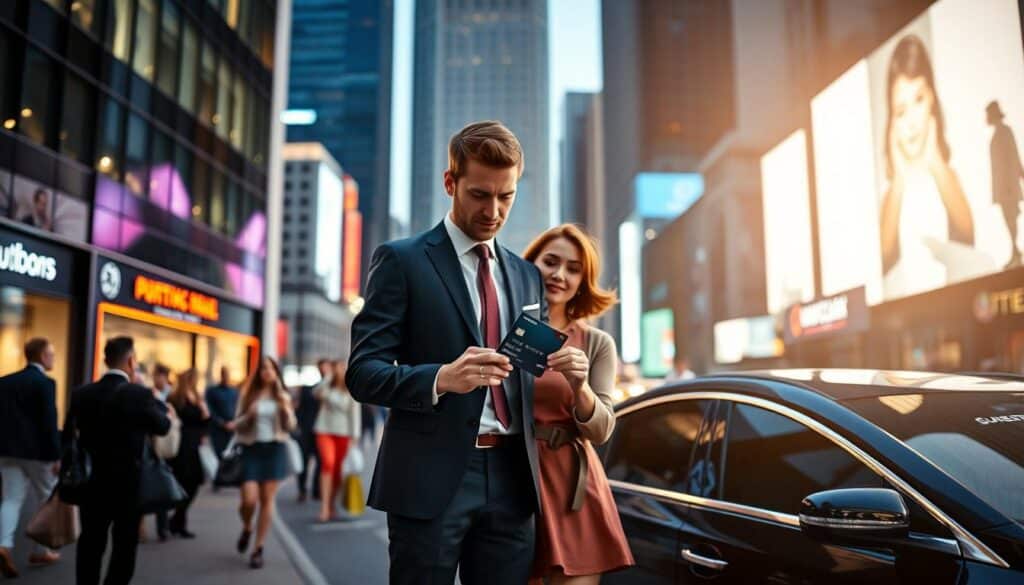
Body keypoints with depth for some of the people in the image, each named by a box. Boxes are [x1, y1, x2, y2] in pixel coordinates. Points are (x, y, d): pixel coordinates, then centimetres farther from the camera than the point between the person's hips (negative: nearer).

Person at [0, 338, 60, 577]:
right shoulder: (45, 383, -13)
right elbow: (49, 423, -17)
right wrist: (57, 456, -13)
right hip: (38, 452, -6)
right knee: (49, 500, 10)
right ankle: (41, 551, 17)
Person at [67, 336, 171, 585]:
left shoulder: (81, 394, -1)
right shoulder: (140, 394, -15)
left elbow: (68, 435, 4)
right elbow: (163, 427, -2)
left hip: (92, 481, 4)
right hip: (129, 483, -4)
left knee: (90, 543, 15)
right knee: (125, 544, 8)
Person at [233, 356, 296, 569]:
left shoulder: (282, 396, 5)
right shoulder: (248, 394, 3)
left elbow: (290, 427, 2)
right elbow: (237, 425, 2)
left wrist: (286, 410, -14)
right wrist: (249, 415, -16)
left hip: (275, 449, 1)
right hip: (251, 449, -1)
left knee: (267, 499, 0)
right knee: (249, 499, -9)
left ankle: (259, 549, 10)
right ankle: (247, 529, 25)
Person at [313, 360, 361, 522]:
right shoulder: (327, 386, 4)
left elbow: (355, 414, 1)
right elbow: (318, 393, -18)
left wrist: (354, 436, -3)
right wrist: (329, 376, -21)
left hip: (343, 433, 1)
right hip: (324, 430, -1)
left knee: (337, 470, 5)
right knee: (328, 463, -20)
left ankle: (331, 505, 22)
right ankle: (324, 506, -23)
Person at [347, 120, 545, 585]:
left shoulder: (527, 275, 14)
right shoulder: (402, 260, -2)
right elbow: (363, 373, -8)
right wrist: (441, 378, -26)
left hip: (510, 479, 5)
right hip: (431, 479, -4)